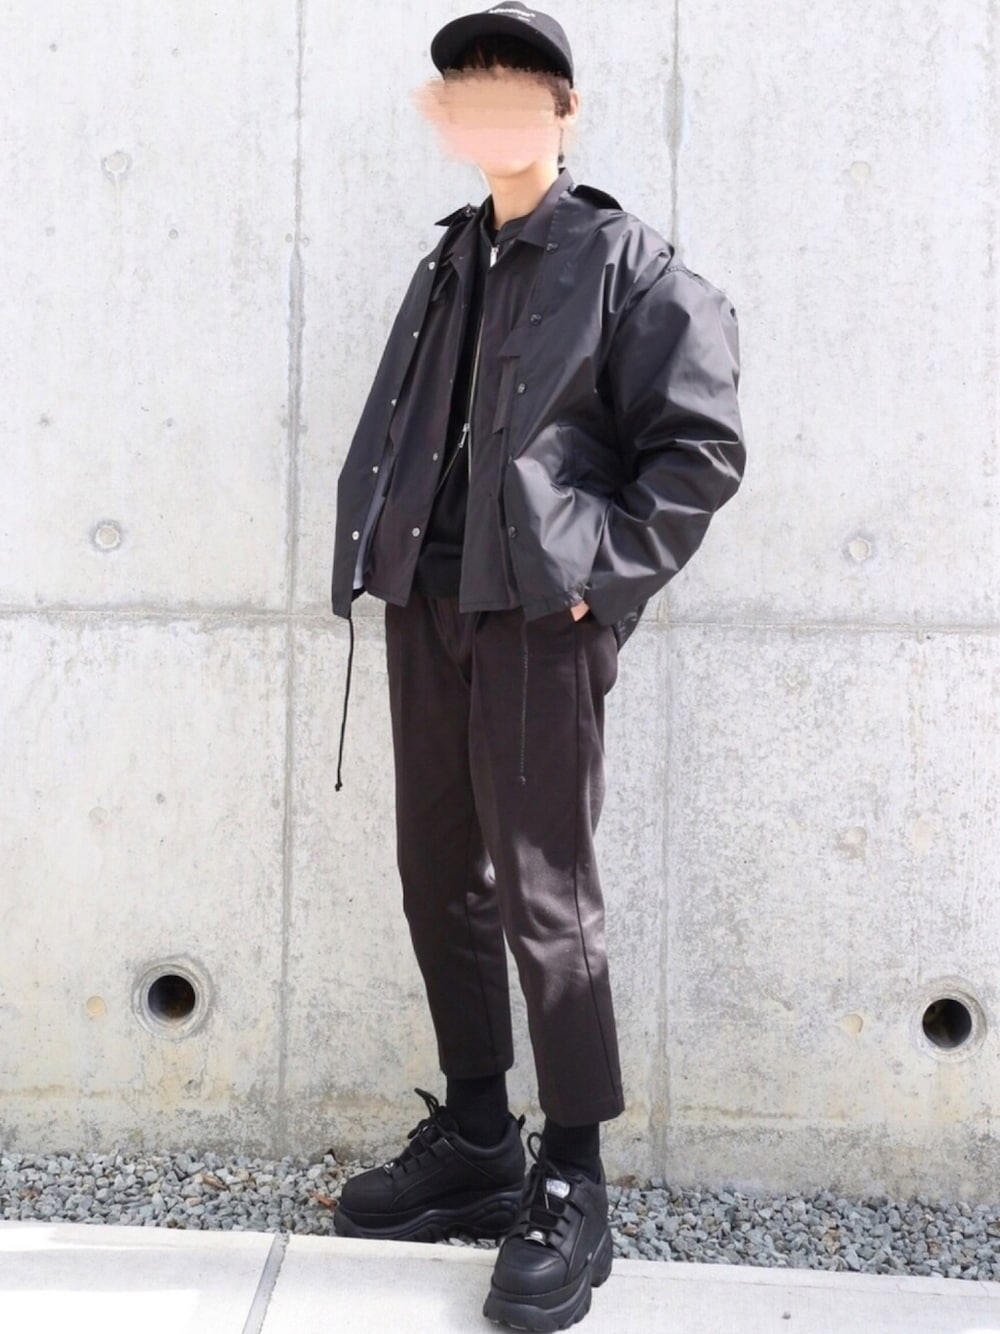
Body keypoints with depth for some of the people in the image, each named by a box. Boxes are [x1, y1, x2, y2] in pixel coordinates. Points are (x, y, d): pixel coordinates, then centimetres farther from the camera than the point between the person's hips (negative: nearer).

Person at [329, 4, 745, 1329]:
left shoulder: (626, 262, -3)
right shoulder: (450, 262, 17)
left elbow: (705, 444, -9)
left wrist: (601, 576, -13)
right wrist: (376, 555, 6)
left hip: (538, 613, -7)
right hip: (428, 605, 7)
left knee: (544, 894, -5)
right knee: (441, 878, 11)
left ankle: (571, 1189, 8)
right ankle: (474, 1142, 26)